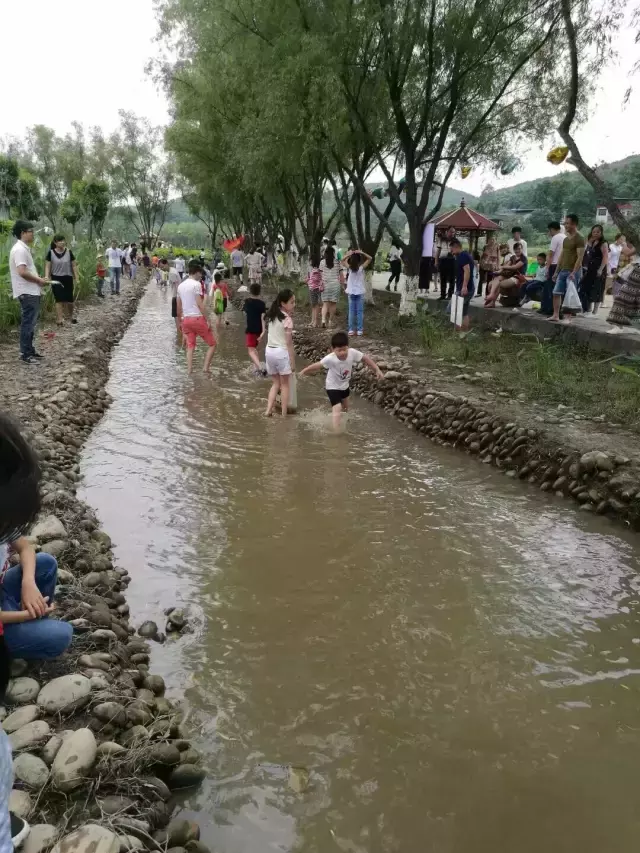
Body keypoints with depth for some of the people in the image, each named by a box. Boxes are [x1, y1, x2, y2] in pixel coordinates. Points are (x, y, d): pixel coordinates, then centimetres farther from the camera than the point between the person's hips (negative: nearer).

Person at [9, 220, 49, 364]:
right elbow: (22, 272, -26)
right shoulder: (20, 249, -16)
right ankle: (25, 354, -3)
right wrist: (39, 280, -13)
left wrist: (38, 280, 11)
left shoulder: (24, 248, 16)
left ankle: (29, 351, 21)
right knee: (28, 323, -7)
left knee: (30, 323, 14)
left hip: (31, 292, 10)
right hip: (27, 293, -10)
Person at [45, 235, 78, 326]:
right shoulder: (51, 253, -4)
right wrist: (46, 276, -17)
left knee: (69, 299, 6)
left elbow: (74, 266, 5)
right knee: (59, 299, -6)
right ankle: (60, 319, -4)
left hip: (67, 278, 2)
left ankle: (70, 315, 30)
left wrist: (76, 278, 2)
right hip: (56, 279, -2)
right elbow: (47, 266, -3)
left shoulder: (69, 252, 0)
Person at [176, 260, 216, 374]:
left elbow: (179, 307, 16)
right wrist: (207, 320, -13)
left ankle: (189, 371, 3)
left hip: (186, 319, 7)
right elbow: (200, 304, -15)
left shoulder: (181, 285, 12)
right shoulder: (196, 284, -9)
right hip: (197, 318, -7)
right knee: (212, 344, 5)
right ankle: (206, 367, -3)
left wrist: (180, 321, 24)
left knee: (190, 346, 10)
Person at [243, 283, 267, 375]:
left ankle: (260, 368, -29)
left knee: (251, 350, -9)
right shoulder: (262, 303, -1)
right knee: (254, 348, 22)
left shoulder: (247, 301, 0)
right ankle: (257, 368, 20)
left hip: (250, 329, -4)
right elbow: (263, 317, -12)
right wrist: (263, 331, -17)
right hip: (259, 330, 4)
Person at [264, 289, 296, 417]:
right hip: (281, 352, -6)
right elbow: (289, 343, -13)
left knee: (275, 383, 18)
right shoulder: (287, 319, -14)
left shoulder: (271, 316, 7)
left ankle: (269, 410, 8)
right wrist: (293, 362, -6)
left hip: (269, 351, 6)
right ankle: (284, 414, 11)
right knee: (285, 384, 8)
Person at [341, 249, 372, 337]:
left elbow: (342, 261, 7)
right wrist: (361, 253, -13)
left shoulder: (350, 268, -6)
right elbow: (369, 258, -5)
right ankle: (360, 330, 2)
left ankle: (351, 330, 6)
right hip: (360, 293, -1)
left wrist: (348, 255, -6)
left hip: (351, 293, 1)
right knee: (360, 312, 3)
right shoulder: (361, 268, -11)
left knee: (351, 312, 6)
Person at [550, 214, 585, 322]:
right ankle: (556, 315, 9)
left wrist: (573, 273, -24)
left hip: (573, 271, -8)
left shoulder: (579, 238, -10)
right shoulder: (566, 238, 16)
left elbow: (580, 257, -16)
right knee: (556, 292, 3)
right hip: (563, 270, 8)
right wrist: (556, 272, 17)